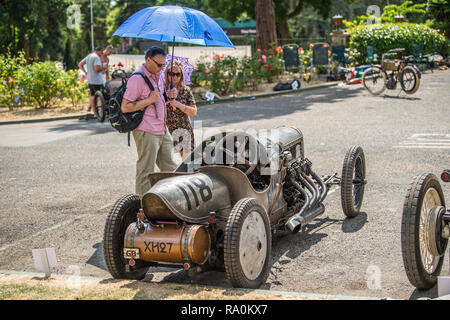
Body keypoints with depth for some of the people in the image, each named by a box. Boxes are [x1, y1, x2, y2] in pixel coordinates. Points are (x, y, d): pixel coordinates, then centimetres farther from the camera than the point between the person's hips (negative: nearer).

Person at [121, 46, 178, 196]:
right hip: (146, 133, -9)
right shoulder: (137, 79, -14)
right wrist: (149, 100, -21)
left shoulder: (157, 76, 13)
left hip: (163, 132, 9)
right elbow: (125, 107, -17)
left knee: (171, 169, 13)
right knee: (146, 173, -2)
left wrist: (168, 95, 8)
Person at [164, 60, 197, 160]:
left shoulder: (186, 91, 3)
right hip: (167, 129, -1)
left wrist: (178, 104, -14)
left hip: (184, 129, 1)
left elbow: (194, 112, -2)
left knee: (186, 158, 1)